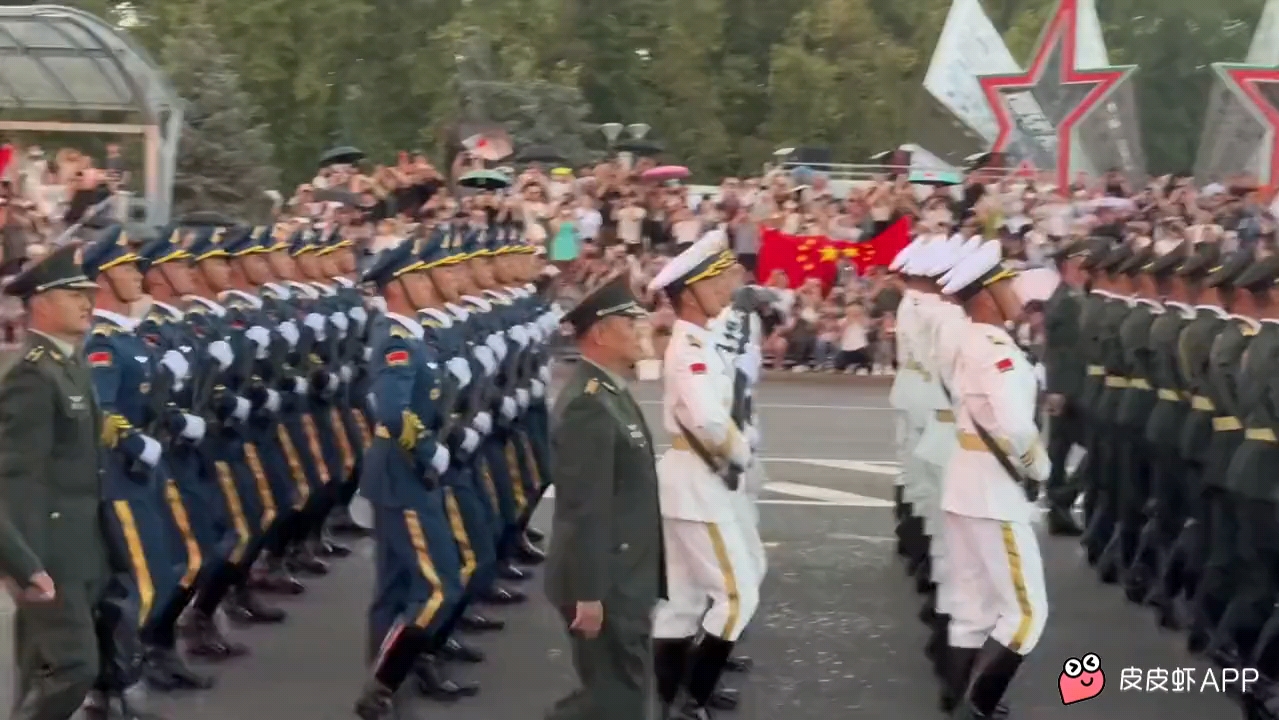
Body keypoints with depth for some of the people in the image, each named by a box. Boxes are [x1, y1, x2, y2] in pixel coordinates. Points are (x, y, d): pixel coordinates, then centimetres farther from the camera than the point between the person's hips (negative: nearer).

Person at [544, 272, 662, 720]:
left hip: (623, 579, 10)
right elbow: (585, 511, -25)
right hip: (604, 584, -10)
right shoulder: (589, 404, -22)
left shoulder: (609, 391, 10)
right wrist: (588, 595, -24)